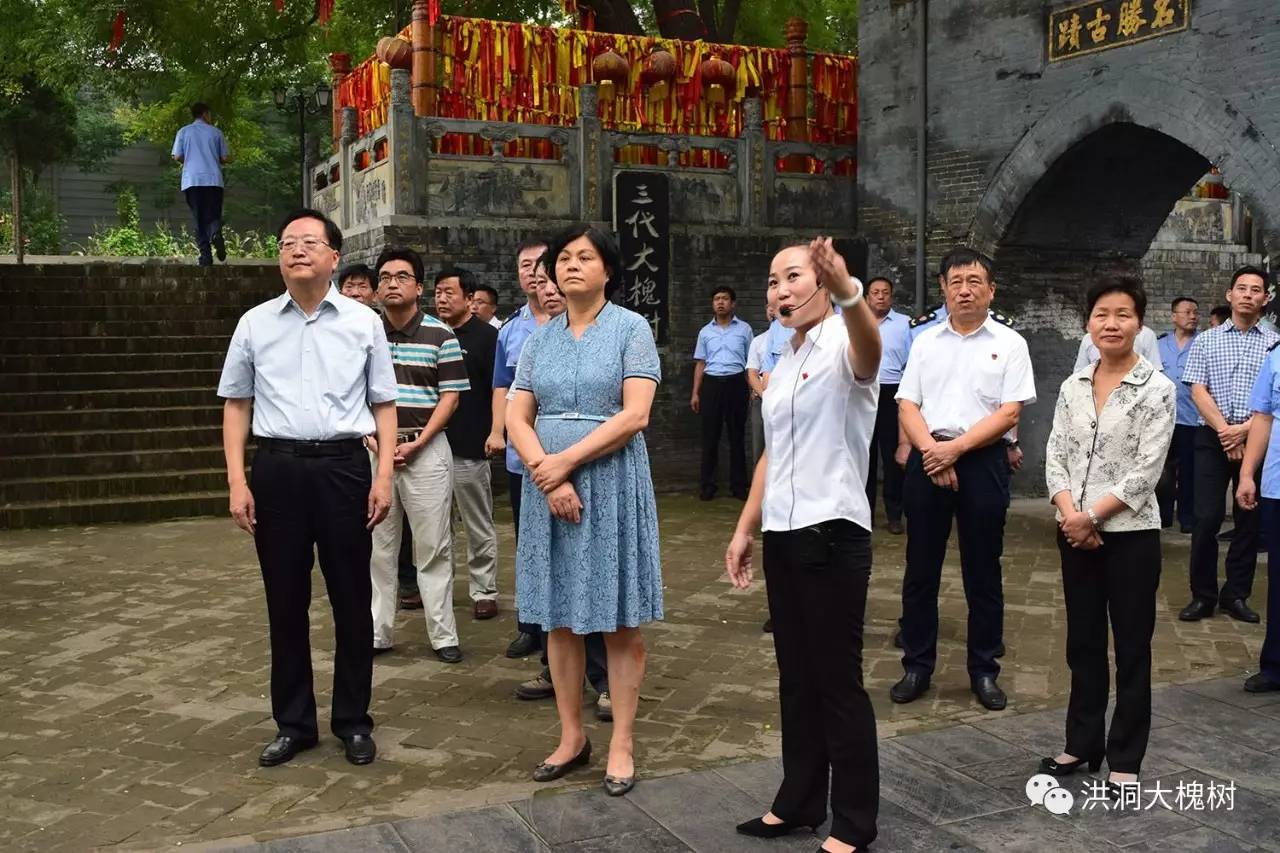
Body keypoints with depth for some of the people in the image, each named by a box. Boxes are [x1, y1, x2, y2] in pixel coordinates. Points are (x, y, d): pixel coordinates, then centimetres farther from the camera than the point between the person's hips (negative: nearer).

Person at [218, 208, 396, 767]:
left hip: (343, 468, -1)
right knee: (285, 602, 8)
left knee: (352, 600, 6)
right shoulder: (255, 324, 6)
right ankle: (293, 723, 23)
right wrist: (237, 481, 1)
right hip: (278, 469, 1)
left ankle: (353, 721, 21)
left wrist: (384, 475, -5)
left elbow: (383, 405, 6)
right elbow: (236, 405, 9)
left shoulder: (363, 322, 4)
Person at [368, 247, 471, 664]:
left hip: (425, 449, -3)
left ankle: (442, 634, 8)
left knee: (433, 547, 1)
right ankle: (378, 632, 17)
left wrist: (416, 444, -11)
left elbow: (450, 397, -3)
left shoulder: (441, 335, 0)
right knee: (377, 547, 8)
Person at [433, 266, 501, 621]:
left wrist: (493, 435, -13)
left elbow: (498, 391, -7)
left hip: (469, 448, -6)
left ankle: (484, 592, 12)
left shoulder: (487, 336, -5)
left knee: (479, 527, 4)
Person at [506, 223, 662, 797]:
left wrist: (567, 460, -14)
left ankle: (622, 743, 10)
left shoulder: (631, 329, -1)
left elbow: (634, 415, -11)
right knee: (560, 616, 8)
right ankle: (572, 737, 20)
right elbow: (517, 417, 4)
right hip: (549, 486, 4)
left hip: (613, 484, -4)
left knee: (621, 620, 1)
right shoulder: (540, 339, 11)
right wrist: (546, 474, -12)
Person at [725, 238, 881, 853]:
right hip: (782, 534, 8)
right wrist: (744, 529, 18)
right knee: (796, 676, 15)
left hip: (833, 533, -8)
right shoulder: (783, 362, 15)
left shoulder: (841, 347, -10)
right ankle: (800, 802, 28)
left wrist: (849, 293, -57)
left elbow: (870, 349, -37)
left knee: (837, 680, 0)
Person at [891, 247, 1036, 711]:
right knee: (920, 568, 7)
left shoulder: (1009, 344, 2)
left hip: (982, 462, -2)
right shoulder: (925, 341, 10)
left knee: (983, 572, 6)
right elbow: (907, 406, 5)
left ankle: (984, 671, 17)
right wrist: (932, 451, -12)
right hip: (927, 460, 2)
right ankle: (917, 666, 17)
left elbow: (1008, 414, -6)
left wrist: (954, 448, -14)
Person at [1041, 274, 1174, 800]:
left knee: (1131, 648, 4)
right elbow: (1055, 455, 3)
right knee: (1083, 643, 14)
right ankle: (1082, 744, 27)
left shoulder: (1156, 389, -7)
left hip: (1130, 534, -4)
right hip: (1075, 534, 4)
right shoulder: (1073, 386, 6)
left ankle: (1125, 759, 15)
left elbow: (1145, 471, -12)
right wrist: (1070, 514, -12)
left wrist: (1092, 515, -16)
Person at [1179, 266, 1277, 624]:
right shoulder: (1206, 341, 7)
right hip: (1213, 438, 0)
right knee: (1207, 518, -3)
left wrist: (1244, 429, -14)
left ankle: (1236, 595, 16)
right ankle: (1203, 595, 8)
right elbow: (1198, 391, -1)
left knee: (1250, 519, 5)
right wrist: (1225, 430, -11)